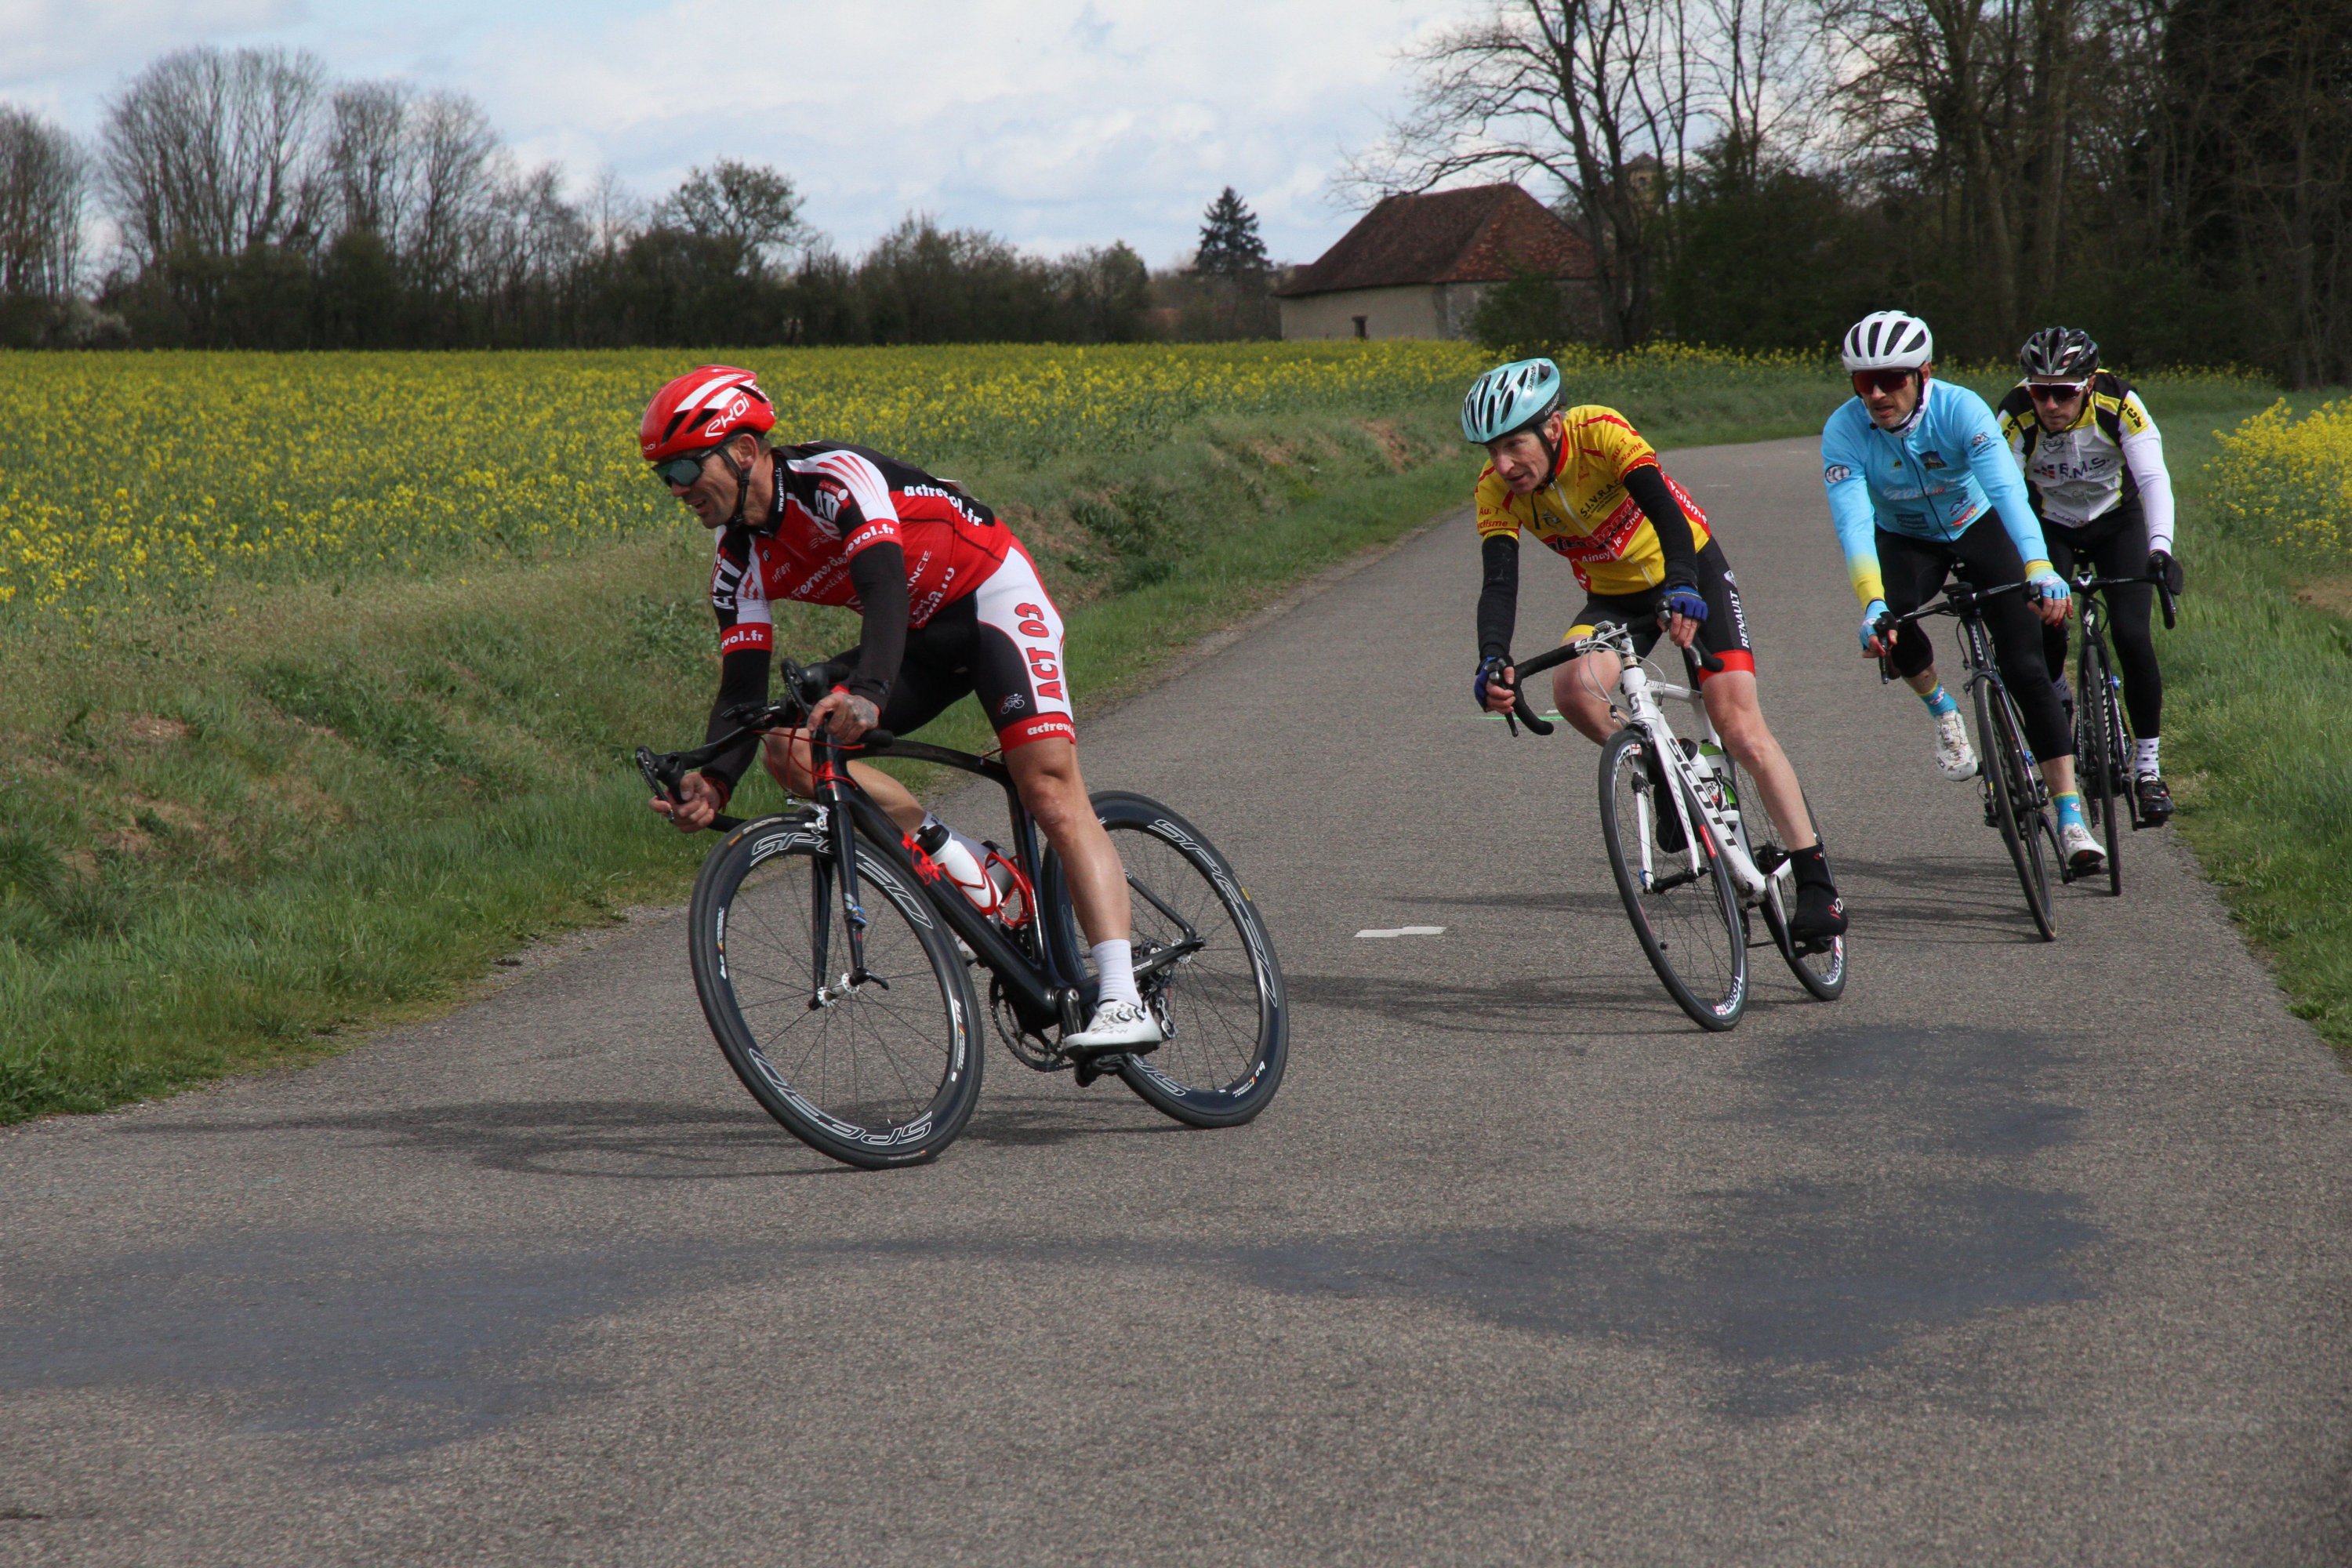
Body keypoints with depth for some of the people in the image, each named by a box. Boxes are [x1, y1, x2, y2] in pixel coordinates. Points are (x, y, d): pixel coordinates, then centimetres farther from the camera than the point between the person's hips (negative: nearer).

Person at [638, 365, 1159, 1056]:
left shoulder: (833, 478, -26)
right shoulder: (740, 562, -4)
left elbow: (886, 586, -41)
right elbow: (743, 687, -7)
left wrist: (867, 693, -58)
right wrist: (714, 781, -27)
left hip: (994, 598, -8)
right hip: (921, 639, 8)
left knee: (1052, 793, -23)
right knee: (790, 749, -13)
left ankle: (1123, 1001, -31)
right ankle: (972, 871, -7)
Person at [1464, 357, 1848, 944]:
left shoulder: (1599, 432, -29)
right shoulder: (1497, 491, -18)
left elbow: (1664, 509, -40)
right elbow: (1499, 583, -27)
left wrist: (1682, 589, -58)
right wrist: (1492, 662, -45)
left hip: (1690, 571, -4)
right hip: (1614, 595, 4)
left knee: (1740, 725, -15)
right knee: (1573, 691, -27)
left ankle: (1817, 883, -10)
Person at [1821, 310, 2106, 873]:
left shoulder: (1960, 408, -30)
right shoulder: (1844, 431, -26)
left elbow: (2008, 489, -41)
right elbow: (1853, 524, -36)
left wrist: (2039, 568, -57)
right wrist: (1872, 604, -53)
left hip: (1976, 529, -1)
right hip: (1906, 542, 1)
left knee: (2025, 667, -14)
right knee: (1886, 622, -32)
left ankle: (2071, 818, -10)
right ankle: (1943, 711, -2)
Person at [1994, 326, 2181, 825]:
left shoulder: (2119, 405, -29)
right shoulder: (2017, 417, -28)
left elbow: (2154, 479, -35)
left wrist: (2160, 547, -51)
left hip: (2117, 523, 0)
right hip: (2049, 527, 0)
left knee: (2132, 634, -18)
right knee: (2045, 631, -21)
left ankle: (2148, 767, -5)